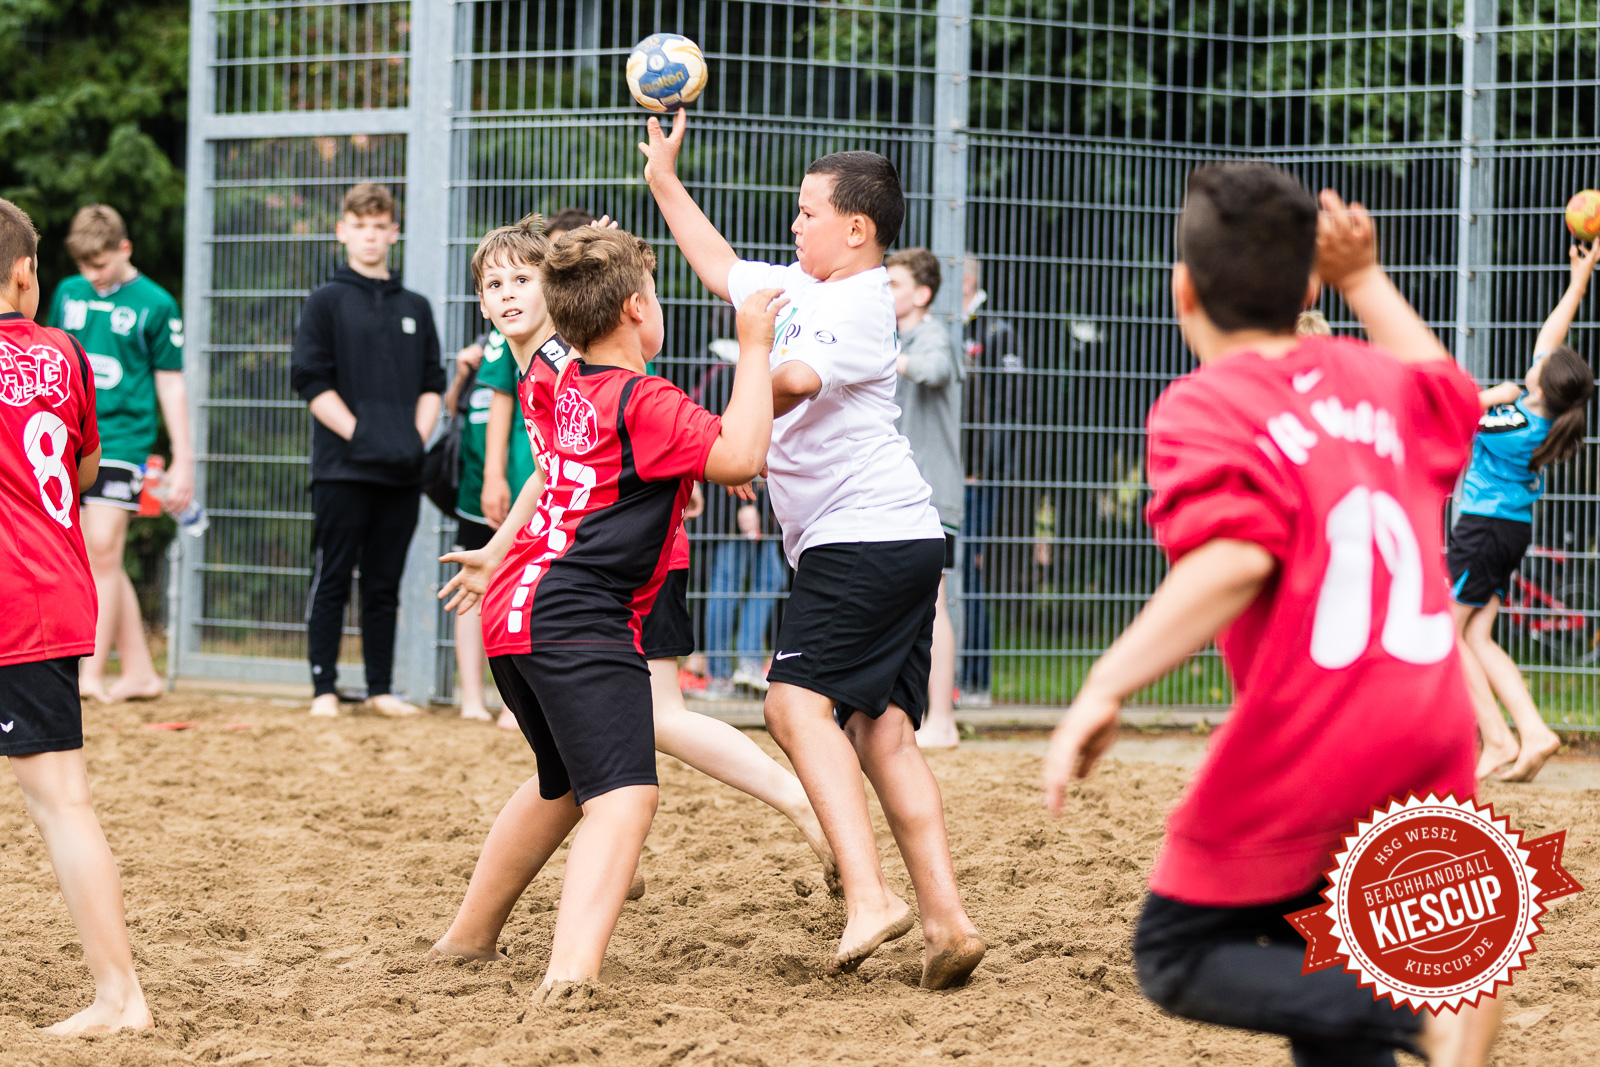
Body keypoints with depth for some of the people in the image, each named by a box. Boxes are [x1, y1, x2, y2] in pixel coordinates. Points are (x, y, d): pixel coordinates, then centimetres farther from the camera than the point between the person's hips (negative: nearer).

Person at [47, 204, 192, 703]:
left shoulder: (155, 304, -2)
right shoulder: (69, 293, 12)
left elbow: (170, 384, 1)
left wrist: (183, 460, -1)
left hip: (122, 438, -5)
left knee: (103, 552, -13)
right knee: (102, 562, 6)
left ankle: (91, 674, -14)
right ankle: (140, 671, 13)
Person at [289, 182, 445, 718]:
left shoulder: (415, 308, 15)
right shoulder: (326, 302, 2)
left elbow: (432, 384, 16)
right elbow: (311, 380, -5)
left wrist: (417, 437, -1)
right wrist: (360, 435, -13)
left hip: (402, 473, 4)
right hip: (343, 468, -4)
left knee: (385, 587, 8)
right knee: (331, 581, -2)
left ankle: (381, 688, 13)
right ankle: (324, 688, 1)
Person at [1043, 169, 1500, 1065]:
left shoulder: (1204, 408, -5)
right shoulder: (1380, 384, 15)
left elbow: (1234, 560, -22)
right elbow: (1454, 394, 39)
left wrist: (1106, 689, -25)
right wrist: (1364, 279, 43)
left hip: (1305, 747, -7)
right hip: (1433, 734, 7)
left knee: (1179, 956, 7)